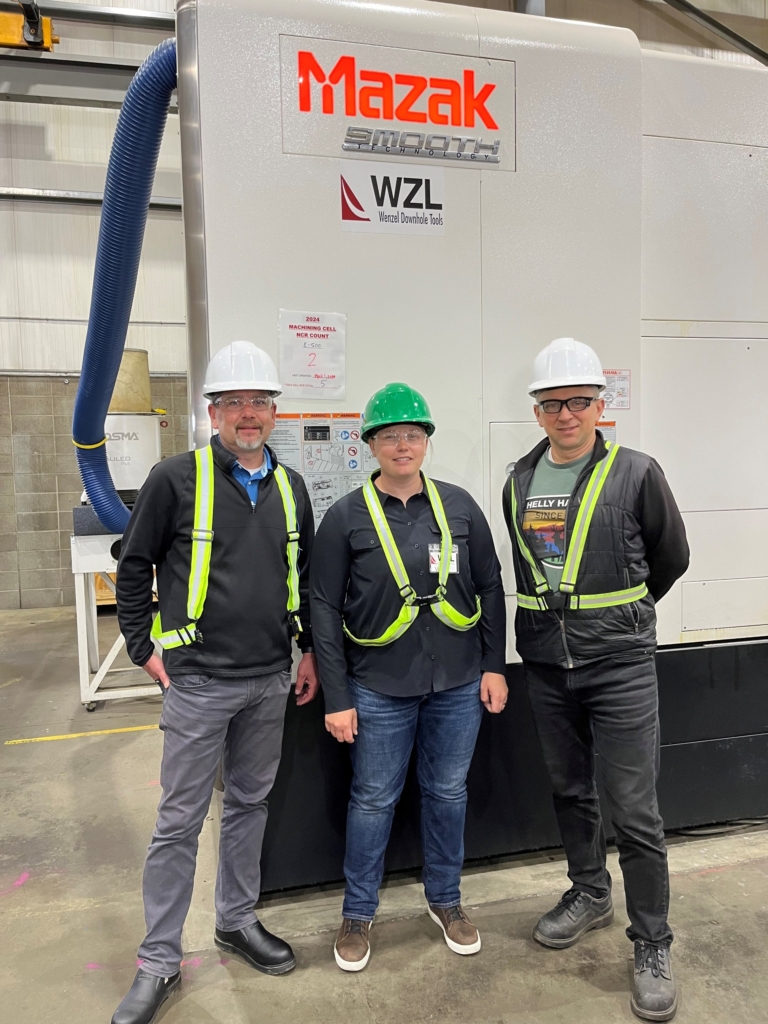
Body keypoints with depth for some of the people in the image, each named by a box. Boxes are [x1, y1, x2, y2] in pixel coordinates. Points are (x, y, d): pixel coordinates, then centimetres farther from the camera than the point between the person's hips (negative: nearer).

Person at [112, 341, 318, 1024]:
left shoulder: (290, 487, 6)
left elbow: (308, 574, 14)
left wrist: (311, 648, 11)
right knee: (181, 819, 6)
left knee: (250, 802, 18)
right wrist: (145, 651, -5)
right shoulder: (177, 479, -8)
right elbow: (134, 567, -2)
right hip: (198, 680, -4)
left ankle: (238, 921, 39)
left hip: (270, 680, 5)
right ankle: (160, 962, 24)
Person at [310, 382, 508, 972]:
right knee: (374, 799, 11)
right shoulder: (346, 518, -7)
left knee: (448, 792, 17)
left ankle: (445, 900, 40)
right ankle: (358, 913, 34)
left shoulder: (458, 505, 0)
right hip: (380, 688, -2)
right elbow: (325, 609, -6)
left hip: (457, 684, 3)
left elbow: (490, 588, 6)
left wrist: (494, 666, 4)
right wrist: (337, 697, -7)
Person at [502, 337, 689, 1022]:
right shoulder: (520, 482, 5)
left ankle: (652, 946, 21)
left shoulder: (636, 474, -7)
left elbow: (671, 558, 5)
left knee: (635, 810, 1)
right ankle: (590, 894, 41)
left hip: (619, 664, -4)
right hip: (547, 664, 4)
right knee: (570, 790, 19)